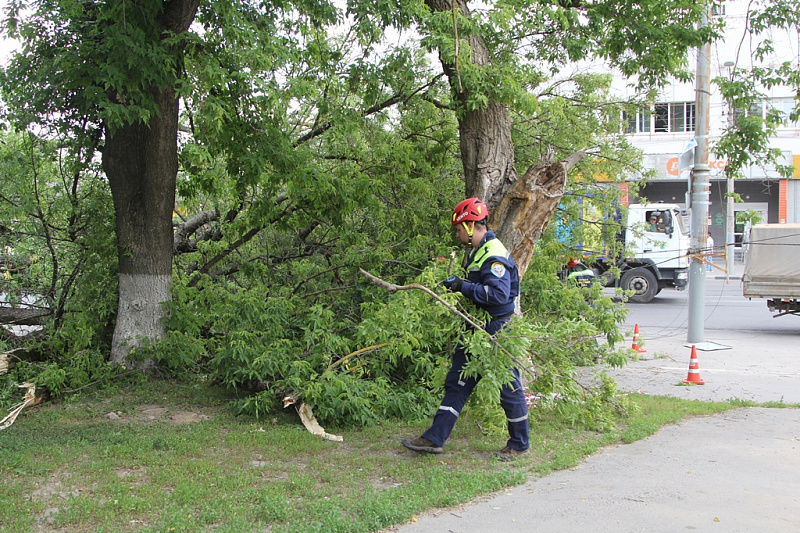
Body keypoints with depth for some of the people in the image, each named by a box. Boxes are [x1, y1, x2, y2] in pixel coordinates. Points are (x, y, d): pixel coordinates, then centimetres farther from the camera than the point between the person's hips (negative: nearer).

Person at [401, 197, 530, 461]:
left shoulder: (494, 256, -19)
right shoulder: (476, 252, 13)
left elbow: (499, 294, -29)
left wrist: (464, 287, -22)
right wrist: (457, 284, 7)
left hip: (497, 331, -10)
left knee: (509, 388, 3)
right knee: (457, 383, 10)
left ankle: (519, 444, 18)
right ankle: (434, 438, 14)